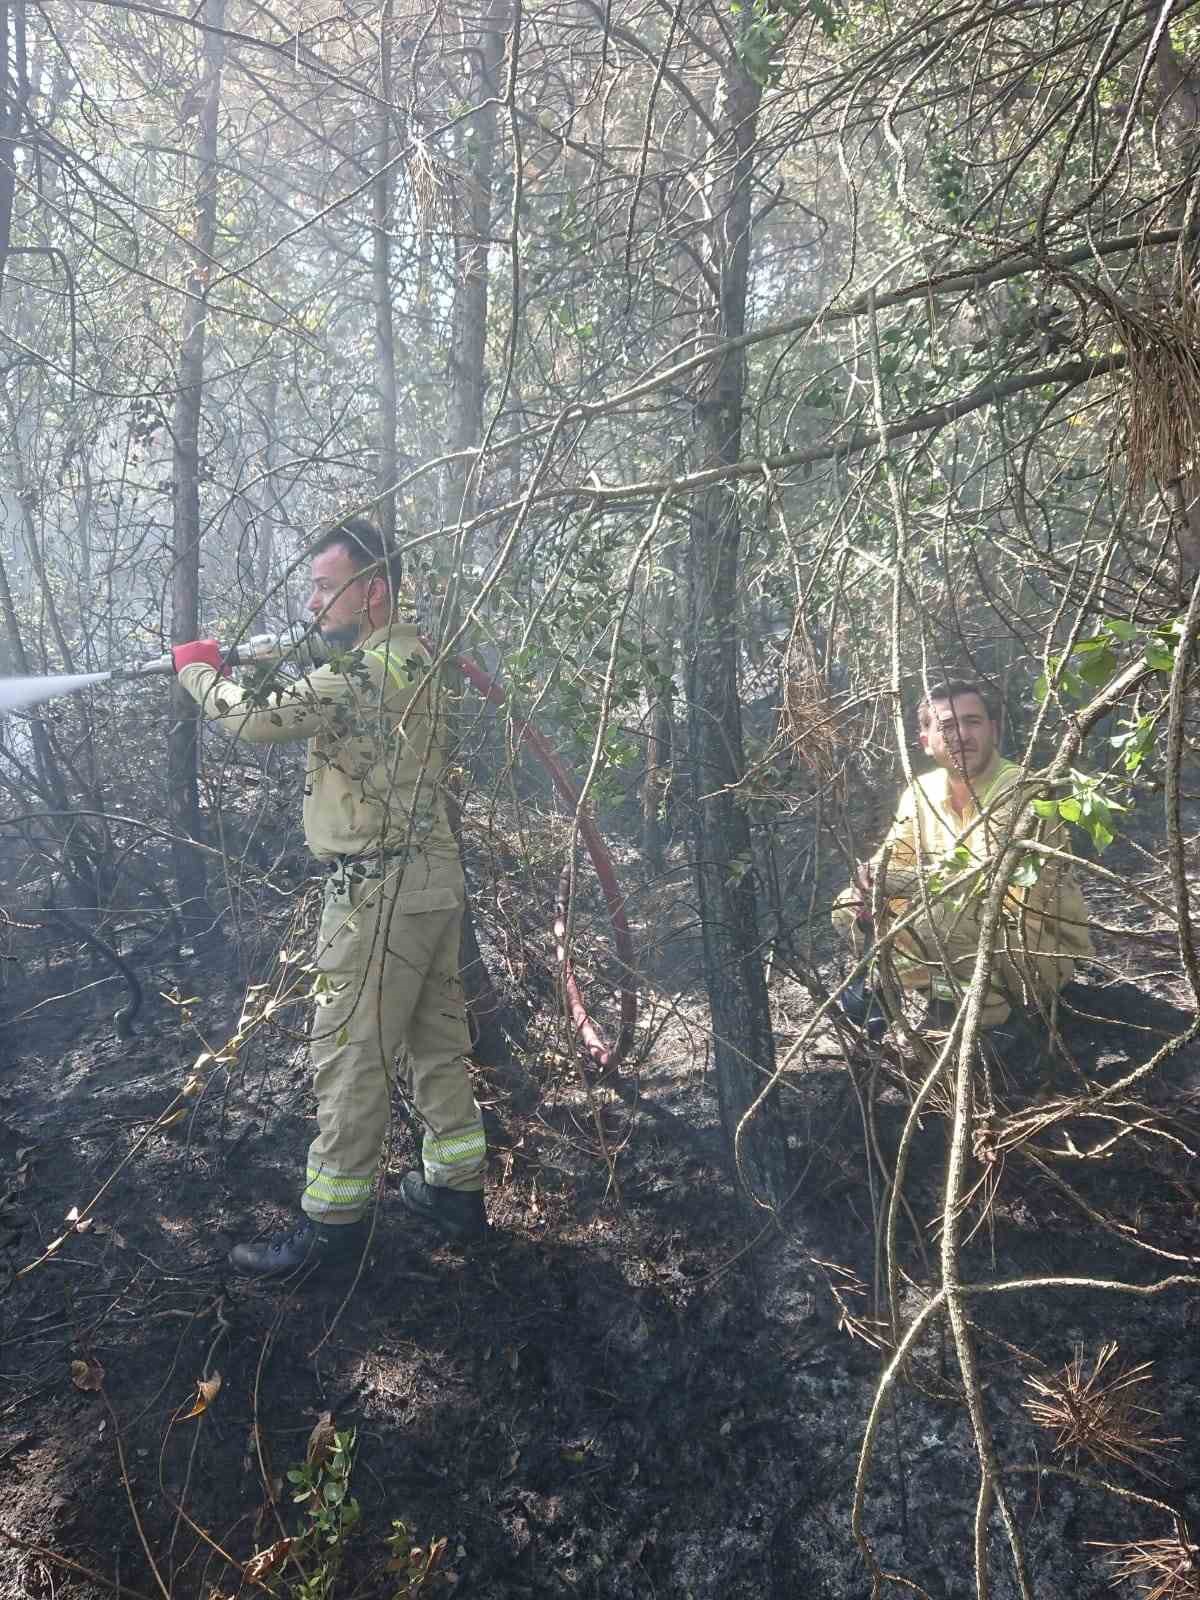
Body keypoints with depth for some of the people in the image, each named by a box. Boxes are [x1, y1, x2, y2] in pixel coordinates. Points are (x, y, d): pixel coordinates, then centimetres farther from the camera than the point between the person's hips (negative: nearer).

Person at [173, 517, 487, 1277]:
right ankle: (459, 1188, 26)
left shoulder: (369, 673, -19)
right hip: (432, 879, 10)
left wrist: (198, 667, -2)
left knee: (349, 1055, 0)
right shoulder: (410, 657, 11)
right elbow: (312, 705, 19)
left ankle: (333, 1219, 11)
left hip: (379, 890, -9)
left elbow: (256, 720, -20)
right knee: (438, 1039, 15)